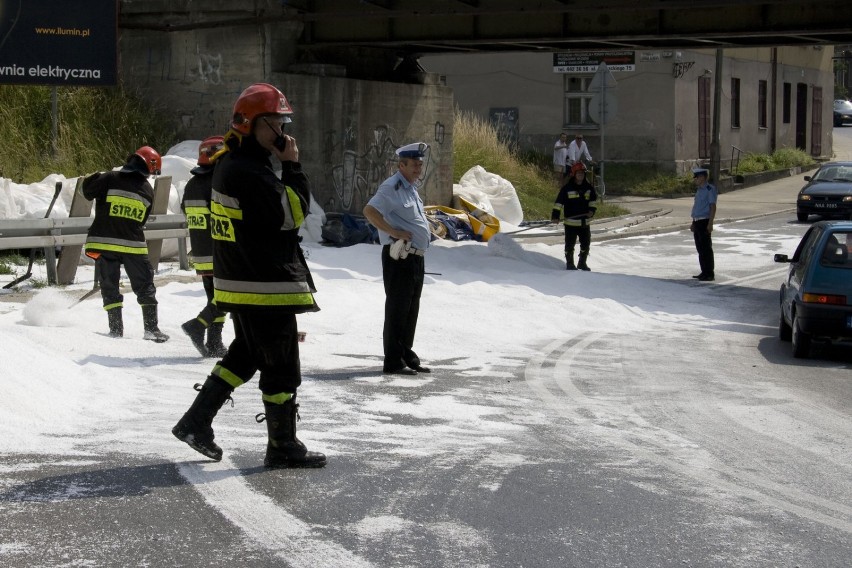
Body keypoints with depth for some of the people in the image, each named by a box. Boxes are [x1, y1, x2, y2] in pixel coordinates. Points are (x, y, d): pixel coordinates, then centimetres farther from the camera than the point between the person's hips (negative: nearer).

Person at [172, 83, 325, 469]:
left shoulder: (230, 164, 11)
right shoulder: (248, 172, -22)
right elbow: (292, 214, -20)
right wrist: (293, 166, -15)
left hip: (240, 281, 10)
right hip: (265, 287, -10)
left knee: (245, 354, 23)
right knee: (281, 368, 1)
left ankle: (196, 421, 22)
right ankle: (283, 448, 11)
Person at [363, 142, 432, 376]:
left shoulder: (411, 188, 18)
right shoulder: (392, 187, -12)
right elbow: (370, 211, -24)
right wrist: (395, 232, -24)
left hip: (415, 258, 10)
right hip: (399, 258, -10)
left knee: (411, 310, 14)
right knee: (397, 309, -6)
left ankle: (407, 357, 23)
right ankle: (393, 362, -3)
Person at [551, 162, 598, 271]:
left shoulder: (588, 187, 4)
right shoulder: (567, 188, -8)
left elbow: (593, 200, 15)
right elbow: (559, 203, -10)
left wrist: (592, 210, -3)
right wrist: (555, 216, -18)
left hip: (585, 221, 4)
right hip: (571, 222, -4)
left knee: (586, 244, 11)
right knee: (570, 245, 4)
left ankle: (582, 263, 27)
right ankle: (570, 264, 18)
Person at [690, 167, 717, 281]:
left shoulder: (710, 189, -11)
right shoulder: (699, 190, 16)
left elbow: (713, 207, -15)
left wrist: (710, 224, -20)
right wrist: (693, 223, 24)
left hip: (704, 222, -9)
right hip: (697, 222, 9)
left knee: (706, 249, -5)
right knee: (700, 249, 13)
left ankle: (710, 274, -1)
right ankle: (704, 272, 21)